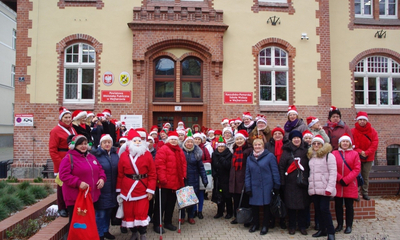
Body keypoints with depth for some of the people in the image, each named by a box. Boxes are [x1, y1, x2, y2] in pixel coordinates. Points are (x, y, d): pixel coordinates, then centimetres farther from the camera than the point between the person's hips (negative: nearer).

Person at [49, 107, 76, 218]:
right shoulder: (56, 131, -7)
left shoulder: (72, 130, 13)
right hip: (62, 165, -6)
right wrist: (59, 163, -17)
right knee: (62, 185, 4)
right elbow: (52, 150, -11)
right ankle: (62, 208, 16)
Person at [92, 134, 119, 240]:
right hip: (101, 189, -5)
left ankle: (106, 231, 34)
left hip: (112, 190, 5)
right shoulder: (96, 155, -10)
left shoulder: (115, 154, 7)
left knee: (109, 211, 17)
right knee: (100, 213, 2)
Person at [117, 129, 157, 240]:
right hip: (127, 189, 2)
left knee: (141, 213, 0)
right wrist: (119, 189, 4)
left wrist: (151, 190, -8)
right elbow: (120, 174, 4)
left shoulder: (147, 154, -3)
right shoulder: (124, 155, 3)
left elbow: (152, 174, -4)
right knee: (129, 213, 10)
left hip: (142, 189, -2)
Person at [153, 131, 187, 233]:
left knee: (171, 203, 17)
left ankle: (168, 222, 30)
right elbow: (160, 165, -19)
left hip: (176, 182, 7)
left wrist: (183, 176, 8)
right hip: (165, 183, -7)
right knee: (161, 203, 3)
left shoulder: (180, 151, 13)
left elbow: (183, 164, 17)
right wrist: (162, 179, -23)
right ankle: (157, 224, 15)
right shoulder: (163, 150, -12)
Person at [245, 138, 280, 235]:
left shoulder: (270, 156, -6)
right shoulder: (250, 158, 8)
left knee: (266, 206, 7)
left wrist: (276, 186, -6)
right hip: (254, 187, 4)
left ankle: (265, 226, 23)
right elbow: (247, 174, 9)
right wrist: (248, 188, 4)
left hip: (267, 187, -3)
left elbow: (275, 172, -5)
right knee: (254, 206, 10)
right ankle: (255, 224, 30)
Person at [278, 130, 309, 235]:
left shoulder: (306, 150, 7)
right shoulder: (287, 151, 2)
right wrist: (282, 182, -5)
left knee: (302, 205, 6)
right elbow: (281, 166, -1)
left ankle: (302, 226, 20)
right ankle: (292, 226, 17)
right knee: (291, 205, 4)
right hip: (290, 183, -1)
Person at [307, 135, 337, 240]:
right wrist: (309, 184, 8)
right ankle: (322, 229, 22)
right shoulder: (311, 156, 16)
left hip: (324, 188, -6)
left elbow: (333, 172, -10)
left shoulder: (329, 156, -4)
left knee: (324, 209, -7)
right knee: (317, 209, 10)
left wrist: (330, 188, -16)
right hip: (313, 188, 6)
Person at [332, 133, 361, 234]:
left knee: (349, 206, 7)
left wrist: (346, 180, -12)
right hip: (337, 184, 1)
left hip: (350, 185, -1)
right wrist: (340, 179, -12)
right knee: (338, 205, 8)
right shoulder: (334, 153, 2)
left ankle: (349, 226, 19)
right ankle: (339, 225, 22)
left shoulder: (354, 154, 1)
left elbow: (357, 169, -5)